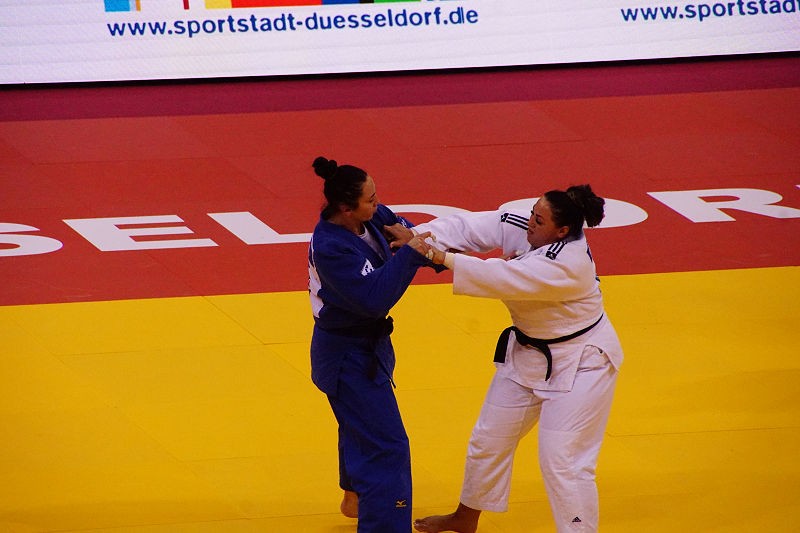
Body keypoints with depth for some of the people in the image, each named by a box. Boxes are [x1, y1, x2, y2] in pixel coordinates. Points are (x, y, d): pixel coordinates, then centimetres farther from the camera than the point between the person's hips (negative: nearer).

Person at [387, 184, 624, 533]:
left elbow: (503, 277, -40)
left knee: (563, 460, -12)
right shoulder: (520, 229, -10)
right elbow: (468, 228, -15)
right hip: (529, 354, 9)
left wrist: (441, 258, -41)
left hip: (580, 362, -9)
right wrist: (416, 236, -31)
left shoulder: (569, 263, -34)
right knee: (490, 438, 20)